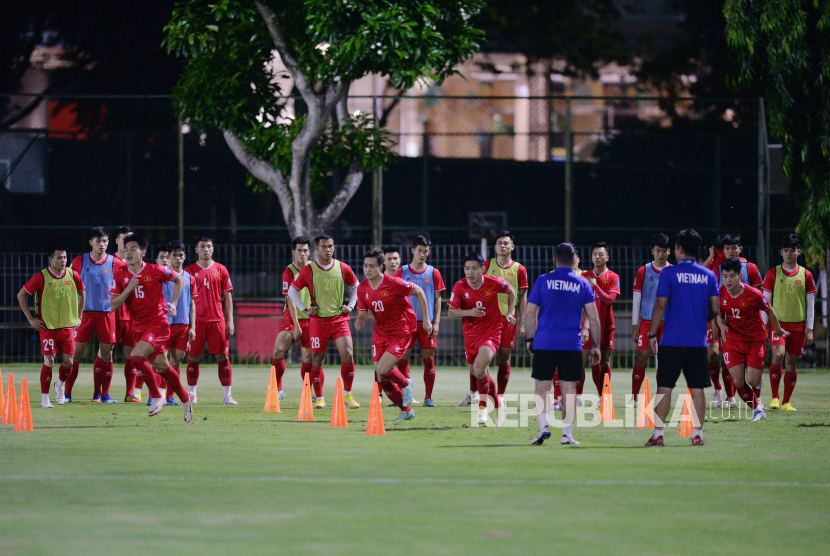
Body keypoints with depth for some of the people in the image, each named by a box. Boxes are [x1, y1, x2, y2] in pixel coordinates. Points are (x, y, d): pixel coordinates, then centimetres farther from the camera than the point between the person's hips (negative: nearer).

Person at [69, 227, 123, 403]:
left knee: (107, 353, 0)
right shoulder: (80, 261, 2)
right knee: (76, 352, -3)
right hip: (85, 313, -1)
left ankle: (104, 394, 8)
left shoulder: (114, 263, 2)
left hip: (107, 313, 1)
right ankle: (67, 393, 3)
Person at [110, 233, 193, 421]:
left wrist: (173, 303, 3)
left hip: (159, 323, -5)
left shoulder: (156, 271, -8)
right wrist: (129, 288, -17)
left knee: (136, 356, -23)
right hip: (140, 327, 5)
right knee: (162, 367, 11)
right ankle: (185, 400, 30)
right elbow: (113, 305, -4)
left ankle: (156, 396, -7)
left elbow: (178, 279, 11)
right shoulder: (120, 275, 0)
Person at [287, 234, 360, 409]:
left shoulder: (343, 268, 3)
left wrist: (351, 306, 9)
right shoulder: (308, 270, -2)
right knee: (317, 360, 1)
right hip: (318, 321, -1)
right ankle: (319, 398, 14)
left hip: (339, 319, 1)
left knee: (348, 354, -12)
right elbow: (292, 290, 8)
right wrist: (304, 309, 1)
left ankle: (347, 395, 3)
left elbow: (356, 286, 20)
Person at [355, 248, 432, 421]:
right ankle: (406, 411, 22)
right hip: (380, 334, 6)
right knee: (381, 380, 2)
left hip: (400, 333, -6)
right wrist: (360, 322, -21)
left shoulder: (394, 283, -18)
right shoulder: (362, 288, -2)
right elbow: (363, 315, 5)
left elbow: (419, 292, -5)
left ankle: (405, 384, 13)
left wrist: (426, 320, -3)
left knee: (382, 370, -21)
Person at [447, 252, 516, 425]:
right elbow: (451, 312, -9)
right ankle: (497, 405, 36)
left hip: (491, 332, -4)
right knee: (479, 374, 12)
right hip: (470, 335, 4)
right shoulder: (460, 287, -8)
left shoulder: (493, 283, -11)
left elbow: (511, 291, 10)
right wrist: (469, 312, -26)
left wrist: (510, 313, 5)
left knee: (479, 369, -25)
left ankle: (483, 406, -6)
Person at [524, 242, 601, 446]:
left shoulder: (543, 281, 2)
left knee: (542, 388, 6)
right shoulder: (582, 285, 4)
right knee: (569, 389, 5)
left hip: (544, 343, 0)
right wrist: (595, 346, 9)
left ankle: (544, 426, -11)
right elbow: (593, 318, 3)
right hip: (572, 345, 0)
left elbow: (529, 313, 2)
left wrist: (530, 338, 12)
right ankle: (567, 433, 3)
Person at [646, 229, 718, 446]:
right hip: (698, 342, 3)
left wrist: (652, 333, 0)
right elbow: (715, 309, 7)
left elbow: (660, 305, -7)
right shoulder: (708, 275, 6)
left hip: (672, 341, -3)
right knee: (697, 389, 5)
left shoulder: (669, 273, -5)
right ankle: (697, 433, 2)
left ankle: (658, 433, 2)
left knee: (664, 387, 2)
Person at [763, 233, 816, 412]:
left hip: (798, 325, 2)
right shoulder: (773, 274, 1)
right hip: (778, 322, -2)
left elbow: (810, 304, 9)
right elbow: (765, 303, 4)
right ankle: (774, 397, -12)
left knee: (792, 363, 5)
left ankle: (786, 402, 14)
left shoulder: (806, 275, 5)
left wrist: (809, 330, 4)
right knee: (778, 355, -22)